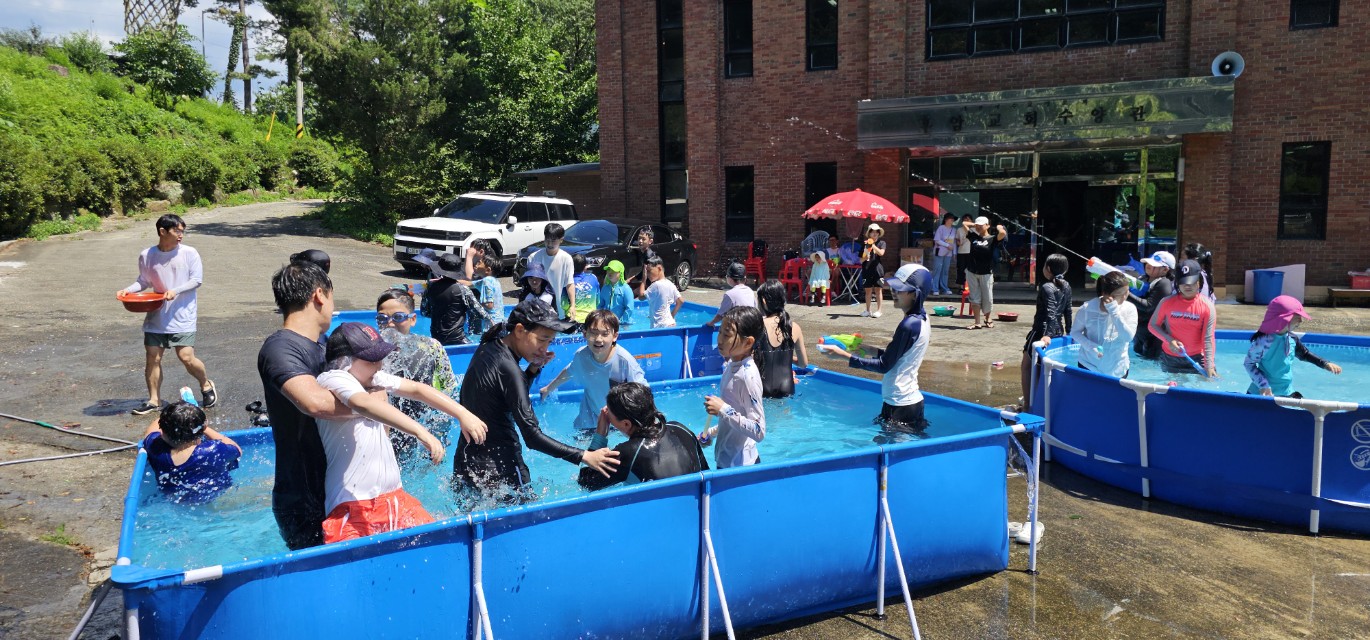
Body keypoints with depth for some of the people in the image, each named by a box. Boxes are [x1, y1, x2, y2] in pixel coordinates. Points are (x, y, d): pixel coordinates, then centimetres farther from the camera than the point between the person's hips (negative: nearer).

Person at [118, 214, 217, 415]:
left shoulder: (189, 253, -5)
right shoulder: (146, 256, 2)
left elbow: (197, 280, -5)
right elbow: (144, 281, 12)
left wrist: (175, 291, -18)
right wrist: (128, 290, -6)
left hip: (182, 316, -3)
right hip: (156, 315, 3)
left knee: (187, 357, -9)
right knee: (152, 357, 3)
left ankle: (206, 385, 18)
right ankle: (154, 400, 16)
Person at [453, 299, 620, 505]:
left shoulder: (488, 349, 6)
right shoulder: (507, 368, -21)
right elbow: (533, 437, -23)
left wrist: (534, 369, 4)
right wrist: (584, 457, -23)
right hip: (499, 473, -9)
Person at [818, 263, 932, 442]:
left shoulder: (910, 325, -20)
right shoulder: (921, 319, 9)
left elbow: (884, 365, -16)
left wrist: (844, 355, -15)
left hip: (900, 406, -10)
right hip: (912, 400, 10)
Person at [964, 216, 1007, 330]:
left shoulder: (992, 239, -3)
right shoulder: (973, 236, 6)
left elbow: (1003, 233, -21)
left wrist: (999, 227, -2)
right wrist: (974, 225, 11)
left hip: (986, 273, -3)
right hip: (971, 272, 3)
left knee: (987, 298, 6)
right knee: (975, 297, 3)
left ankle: (988, 320, 26)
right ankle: (977, 322, 7)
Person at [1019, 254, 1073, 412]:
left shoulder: (1047, 288, -16)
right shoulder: (1066, 286, 7)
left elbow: (1051, 313, -25)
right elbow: (1068, 311, 14)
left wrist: (1047, 335, -31)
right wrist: (1068, 331, 22)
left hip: (1042, 332, -8)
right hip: (1059, 332, 8)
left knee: (1026, 367, 3)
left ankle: (1027, 405, 0)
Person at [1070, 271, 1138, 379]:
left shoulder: (1129, 309, -8)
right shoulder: (1087, 308, -12)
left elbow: (1128, 337, -18)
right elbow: (1075, 332, -1)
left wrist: (1114, 311, -25)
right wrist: (1089, 346, -20)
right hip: (1089, 366, -1)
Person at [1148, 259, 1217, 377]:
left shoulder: (1207, 306, -11)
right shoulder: (1167, 302, -8)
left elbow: (1208, 339, -15)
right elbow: (1152, 325, 1)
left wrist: (1209, 366, -23)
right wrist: (1169, 340, -16)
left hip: (1196, 359, -1)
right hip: (1169, 358, 1)